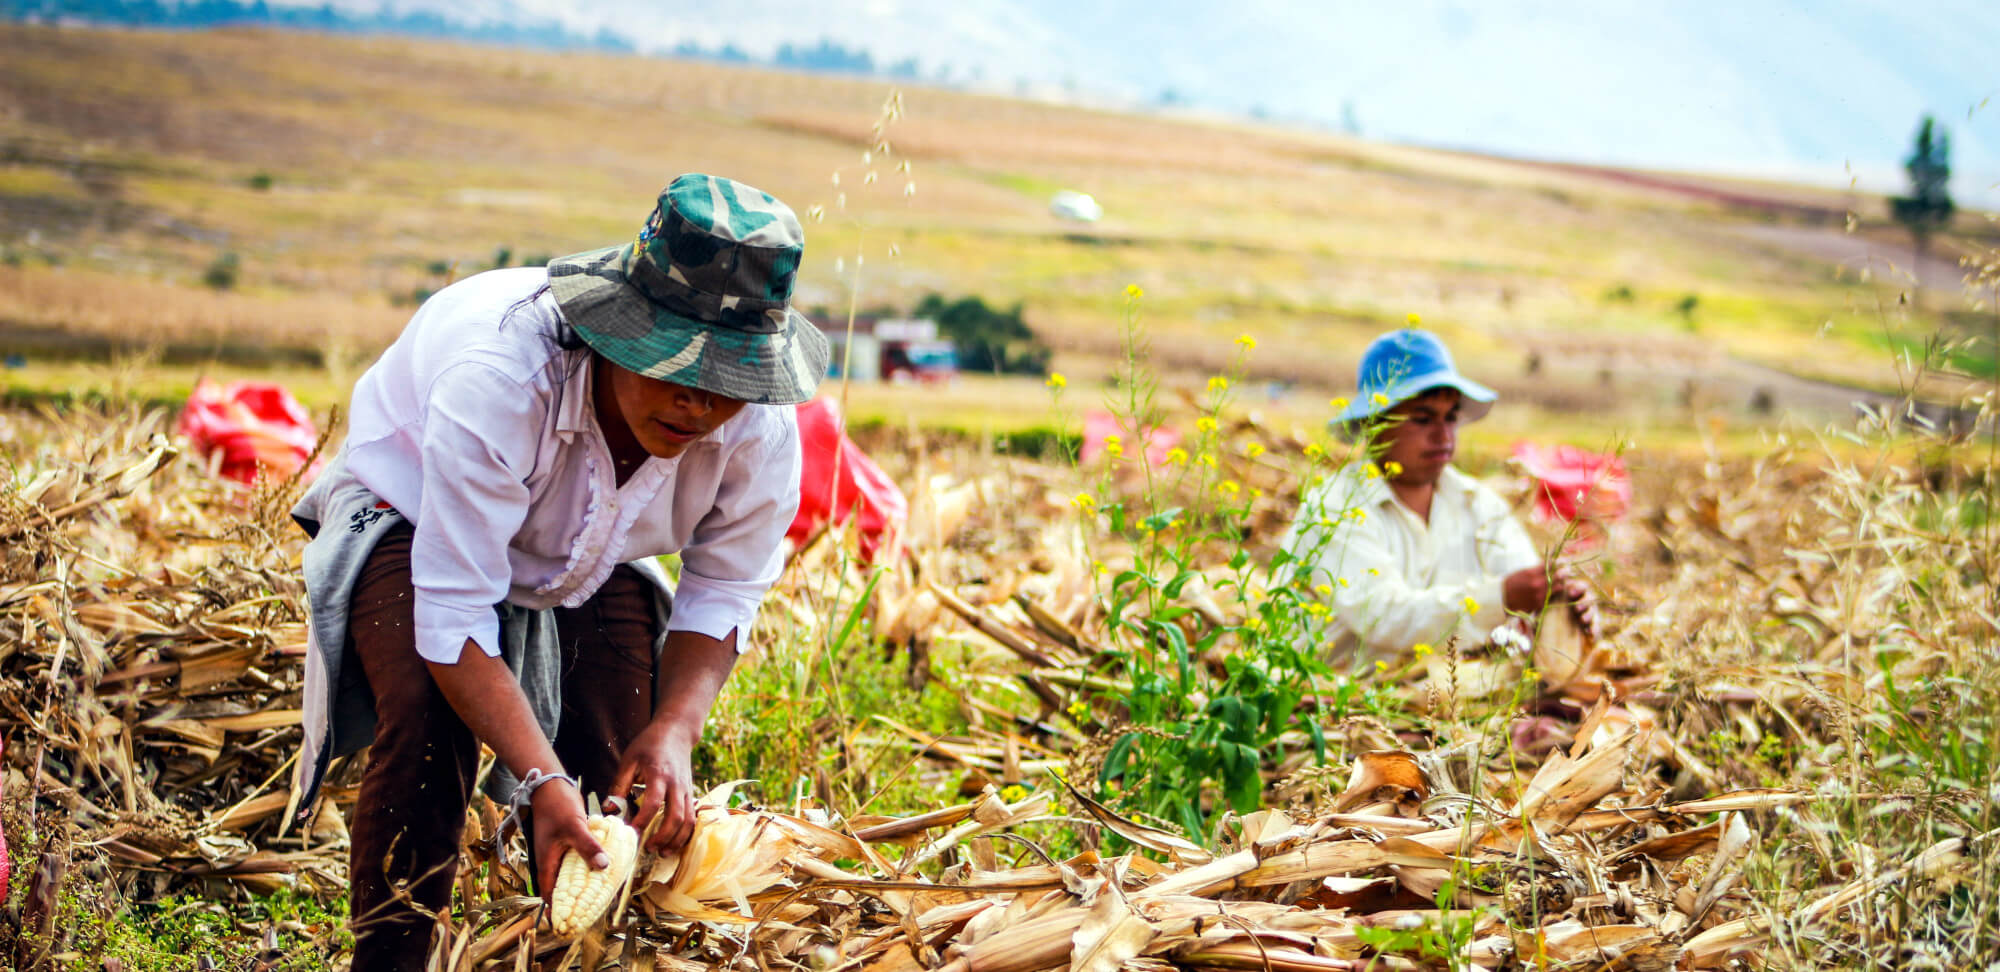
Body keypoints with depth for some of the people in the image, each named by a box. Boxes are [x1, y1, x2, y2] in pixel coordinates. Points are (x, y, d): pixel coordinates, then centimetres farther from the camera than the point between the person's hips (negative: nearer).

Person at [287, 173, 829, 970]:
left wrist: (674, 730, -29)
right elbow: (454, 613, -40)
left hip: (591, 561, 5)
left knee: (617, 774, -9)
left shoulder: (761, 425, -28)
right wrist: (541, 778, -47)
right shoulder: (498, 376, -43)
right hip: (413, 520, -4)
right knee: (429, 725, -28)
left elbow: (724, 595, -11)